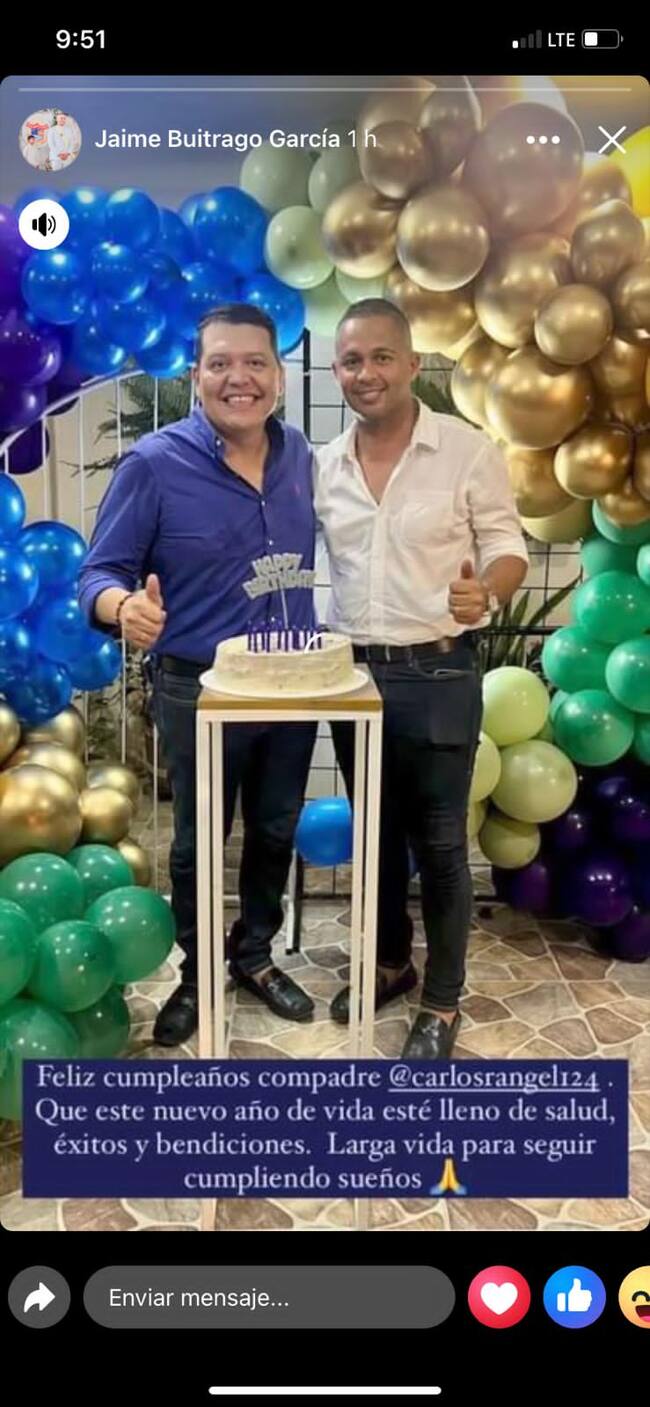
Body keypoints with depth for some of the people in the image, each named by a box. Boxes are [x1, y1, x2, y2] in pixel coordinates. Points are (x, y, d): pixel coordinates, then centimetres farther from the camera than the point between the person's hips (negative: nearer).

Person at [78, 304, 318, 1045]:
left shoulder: (299, 453, 0)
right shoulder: (154, 463, -14)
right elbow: (100, 572, -13)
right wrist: (125, 607, -36)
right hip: (199, 691, -4)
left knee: (275, 832, 19)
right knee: (197, 840, 14)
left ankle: (255, 955, 42)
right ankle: (195, 973, 36)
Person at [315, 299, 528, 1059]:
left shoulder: (468, 449, -7)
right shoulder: (322, 465, 6)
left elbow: (508, 547, -5)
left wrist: (485, 590, -27)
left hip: (438, 675, -4)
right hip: (353, 673, 4)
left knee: (439, 842, 5)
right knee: (376, 831, 18)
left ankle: (442, 1000, 21)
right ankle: (389, 960, 38)